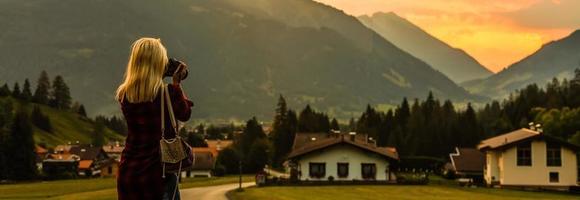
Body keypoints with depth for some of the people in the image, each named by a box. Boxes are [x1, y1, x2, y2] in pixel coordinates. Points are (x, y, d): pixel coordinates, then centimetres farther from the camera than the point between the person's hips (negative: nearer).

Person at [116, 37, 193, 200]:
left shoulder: (124, 95, -3)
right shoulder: (166, 93, -14)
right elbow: (184, 115, 2)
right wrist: (177, 83, 7)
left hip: (129, 170, 4)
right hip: (158, 170, -4)